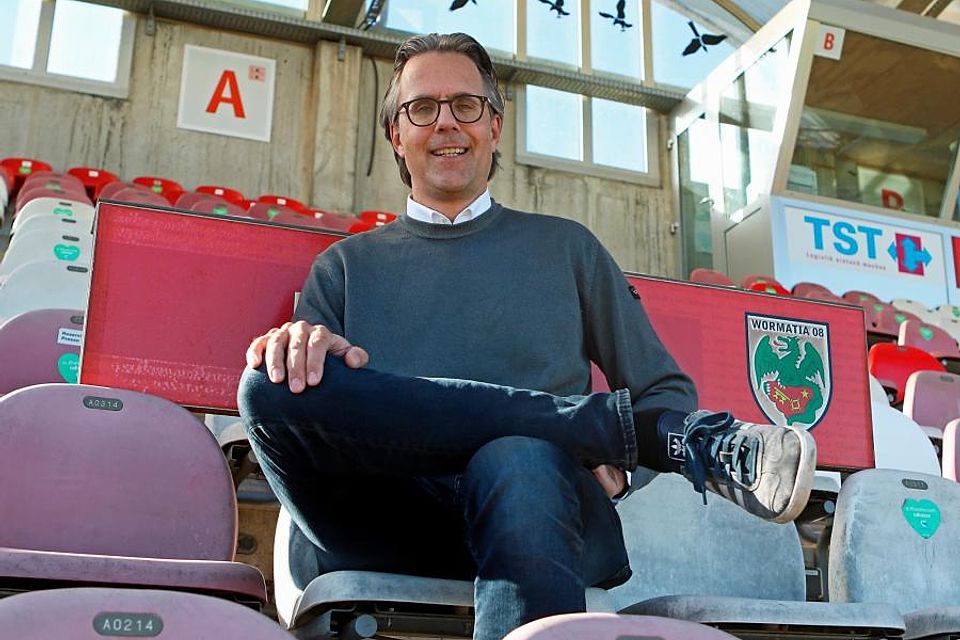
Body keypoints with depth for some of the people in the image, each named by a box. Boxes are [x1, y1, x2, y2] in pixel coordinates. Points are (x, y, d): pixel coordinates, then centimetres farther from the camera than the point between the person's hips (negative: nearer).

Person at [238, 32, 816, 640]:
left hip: (542, 492, -2)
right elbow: (278, 403, 11)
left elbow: (666, 390, 20)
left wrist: (613, 459, -3)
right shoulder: (347, 265, 24)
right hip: (391, 519, 3)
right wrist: (300, 344, -13)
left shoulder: (566, 247, 23)